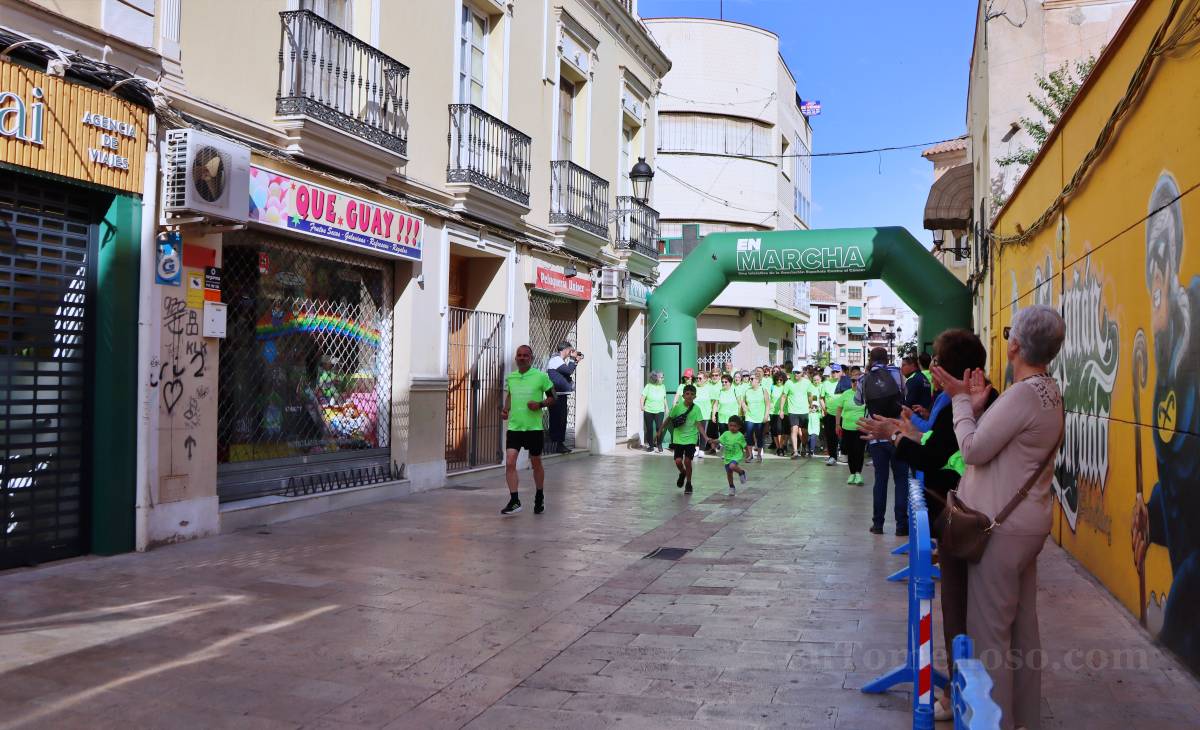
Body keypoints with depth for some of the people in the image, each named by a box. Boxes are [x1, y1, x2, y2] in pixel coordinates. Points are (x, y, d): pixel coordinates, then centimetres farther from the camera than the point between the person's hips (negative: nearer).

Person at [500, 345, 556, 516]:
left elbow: (552, 398, 2)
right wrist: (505, 409, 6)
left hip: (534, 427, -3)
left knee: (536, 464, 11)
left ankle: (539, 497, 31)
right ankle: (514, 501, -5)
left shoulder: (541, 376, -4)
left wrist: (540, 404, -16)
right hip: (513, 427, 3)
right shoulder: (510, 377, 8)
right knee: (509, 462, -11)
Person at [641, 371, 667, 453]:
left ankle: (659, 445, -1)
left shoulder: (663, 386, 8)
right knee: (649, 428, 5)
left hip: (659, 411, 1)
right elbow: (643, 397, -3)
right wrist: (642, 406, -14)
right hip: (648, 411, -1)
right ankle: (651, 445, 17)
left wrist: (666, 407, 18)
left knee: (659, 427, -13)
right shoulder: (648, 386, -1)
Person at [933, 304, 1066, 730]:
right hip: (1026, 524, 10)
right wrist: (977, 405, 0)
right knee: (1021, 627, 18)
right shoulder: (1050, 393, 10)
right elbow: (997, 443, 9)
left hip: (1002, 527, -10)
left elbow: (974, 449, -17)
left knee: (989, 630, -1)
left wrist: (961, 401, -6)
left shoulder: (1024, 394, -20)